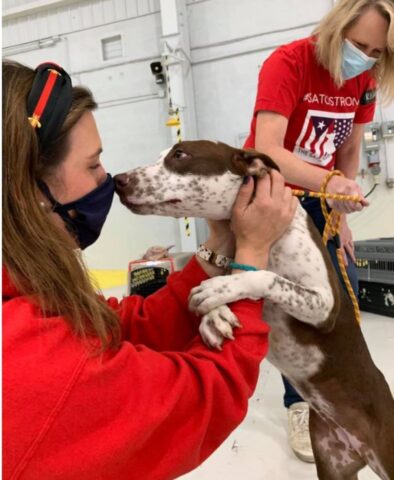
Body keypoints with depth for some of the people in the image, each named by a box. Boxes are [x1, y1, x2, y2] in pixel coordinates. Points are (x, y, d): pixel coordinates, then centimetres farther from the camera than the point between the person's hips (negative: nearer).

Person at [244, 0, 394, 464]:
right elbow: (267, 153, -35)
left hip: (318, 197, 6)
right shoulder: (287, 63, -22)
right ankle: (299, 405, 10)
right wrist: (330, 185, -49)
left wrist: (340, 215, 0)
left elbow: (349, 152, 3)